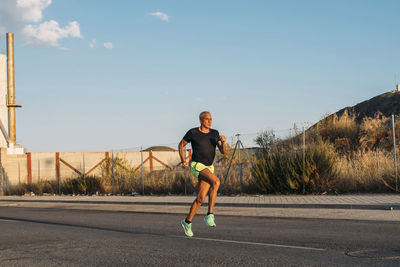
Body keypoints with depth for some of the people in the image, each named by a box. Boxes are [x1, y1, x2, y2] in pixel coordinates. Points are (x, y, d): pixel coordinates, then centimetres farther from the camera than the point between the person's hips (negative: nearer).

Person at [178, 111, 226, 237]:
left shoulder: (214, 133, 7)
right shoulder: (193, 132, -5)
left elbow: (223, 152, 4)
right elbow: (181, 145, 8)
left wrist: (223, 141, -16)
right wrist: (183, 161, -2)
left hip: (209, 168, 6)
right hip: (197, 165, -6)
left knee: (201, 198, 3)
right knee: (216, 182, -31)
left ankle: (187, 222, 23)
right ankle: (210, 215, -28)